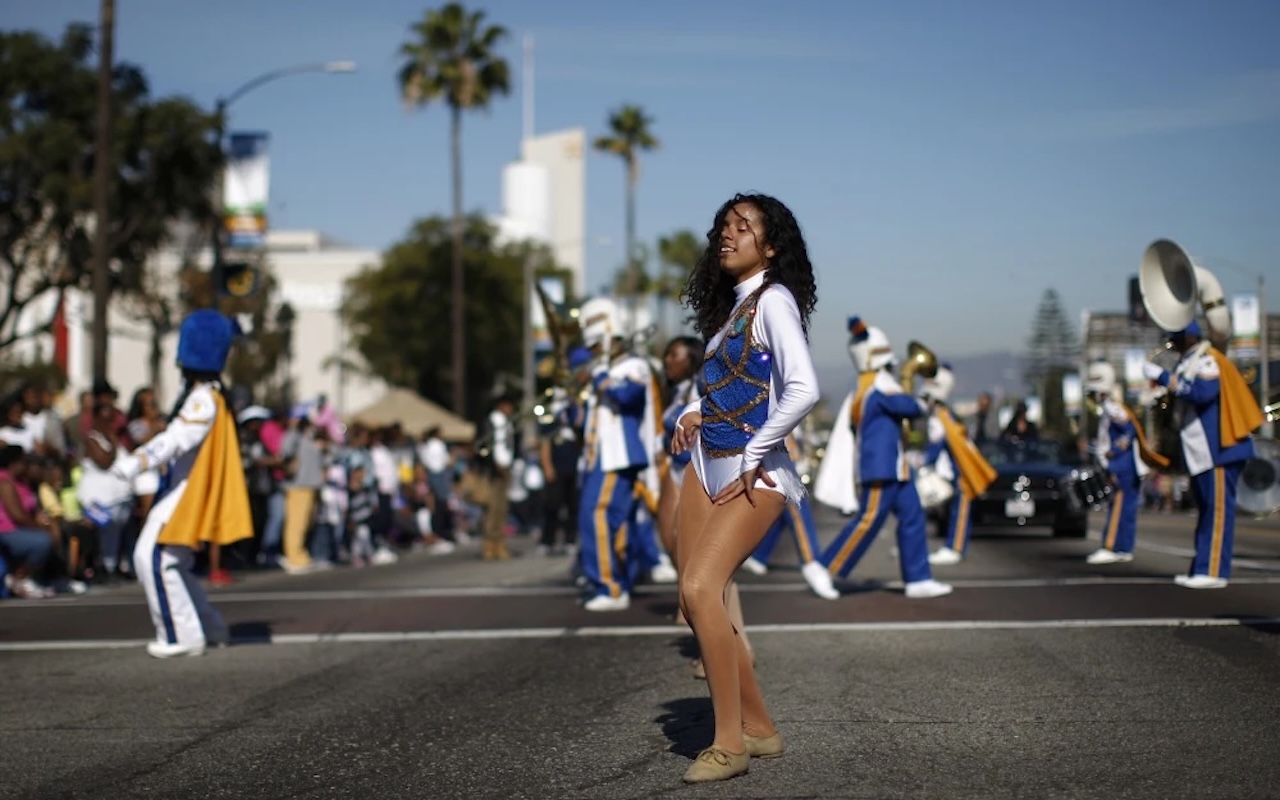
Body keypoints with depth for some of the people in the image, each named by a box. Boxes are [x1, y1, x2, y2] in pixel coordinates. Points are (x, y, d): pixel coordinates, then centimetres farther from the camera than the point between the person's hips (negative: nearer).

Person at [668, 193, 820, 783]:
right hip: (707, 464, 9)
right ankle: (758, 728, 16)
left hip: (753, 474, -9)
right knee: (696, 600, 4)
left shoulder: (773, 301, -10)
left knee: (700, 588, -20)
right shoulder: (731, 306, 16)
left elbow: (803, 390, -23)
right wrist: (692, 414, 10)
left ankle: (730, 742, -13)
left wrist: (754, 458, -18)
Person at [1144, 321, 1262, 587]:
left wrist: (1163, 377, -24)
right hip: (1202, 450, 10)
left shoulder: (1207, 360, -13)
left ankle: (1214, 572, -10)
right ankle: (1200, 570, 14)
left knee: (1217, 508, -9)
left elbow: (1203, 392, -27)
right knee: (1206, 508, 11)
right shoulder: (1189, 362, 17)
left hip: (1219, 448, -10)